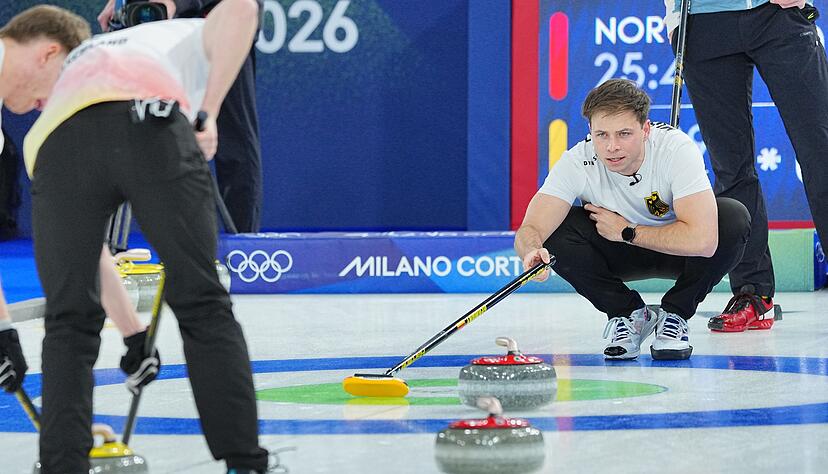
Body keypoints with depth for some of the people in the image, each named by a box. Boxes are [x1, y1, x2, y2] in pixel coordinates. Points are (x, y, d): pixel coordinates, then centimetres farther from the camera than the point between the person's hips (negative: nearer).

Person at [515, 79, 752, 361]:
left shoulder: (676, 149, -32)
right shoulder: (577, 163, -26)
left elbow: (702, 240, -42)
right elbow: (531, 229, -33)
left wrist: (626, 231, -32)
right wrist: (532, 251, -58)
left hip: (675, 250, -1)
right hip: (620, 255, 1)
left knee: (733, 217, -31)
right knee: (556, 229, -27)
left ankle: (674, 315, -8)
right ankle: (627, 314, -4)